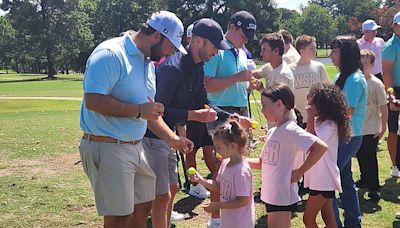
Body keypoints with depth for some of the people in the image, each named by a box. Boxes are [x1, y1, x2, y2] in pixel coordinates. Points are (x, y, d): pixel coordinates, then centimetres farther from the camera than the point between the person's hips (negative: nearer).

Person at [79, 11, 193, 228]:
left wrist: (172, 138, 11)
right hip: (107, 147, -9)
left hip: (136, 146, 9)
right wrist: (139, 110, -22)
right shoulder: (110, 54, -17)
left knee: (143, 206, 18)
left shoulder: (148, 63, 12)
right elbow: (93, 100, -27)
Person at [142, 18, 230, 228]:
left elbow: (201, 103, 12)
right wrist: (193, 115, -27)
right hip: (152, 136, -10)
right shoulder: (173, 67, -24)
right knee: (162, 195, -4)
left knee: (172, 188, 19)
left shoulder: (197, 67, 6)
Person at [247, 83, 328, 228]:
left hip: (282, 196, -9)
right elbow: (263, 162, 16)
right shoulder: (272, 132, 10)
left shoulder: (290, 130, -17)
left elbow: (321, 147, -26)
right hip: (271, 194, 9)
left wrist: (299, 172, -20)